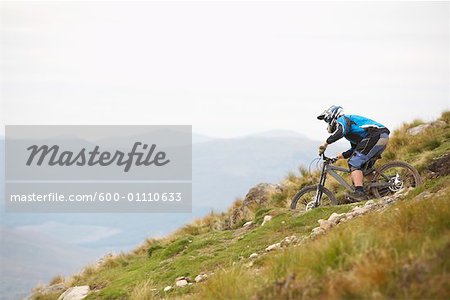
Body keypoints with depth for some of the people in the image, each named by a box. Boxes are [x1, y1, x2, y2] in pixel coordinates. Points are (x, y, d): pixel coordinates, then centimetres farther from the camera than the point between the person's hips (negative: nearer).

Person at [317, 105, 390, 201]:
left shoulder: (342, 119, 4)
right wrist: (343, 155, 24)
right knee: (364, 167, 19)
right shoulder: (349, 121, 33)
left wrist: (326, 143, -16)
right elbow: (356, 149, 31)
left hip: (375, 136, -10)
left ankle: (359, 192, -27)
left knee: (354, 163, -13)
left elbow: (341, 131, -21)